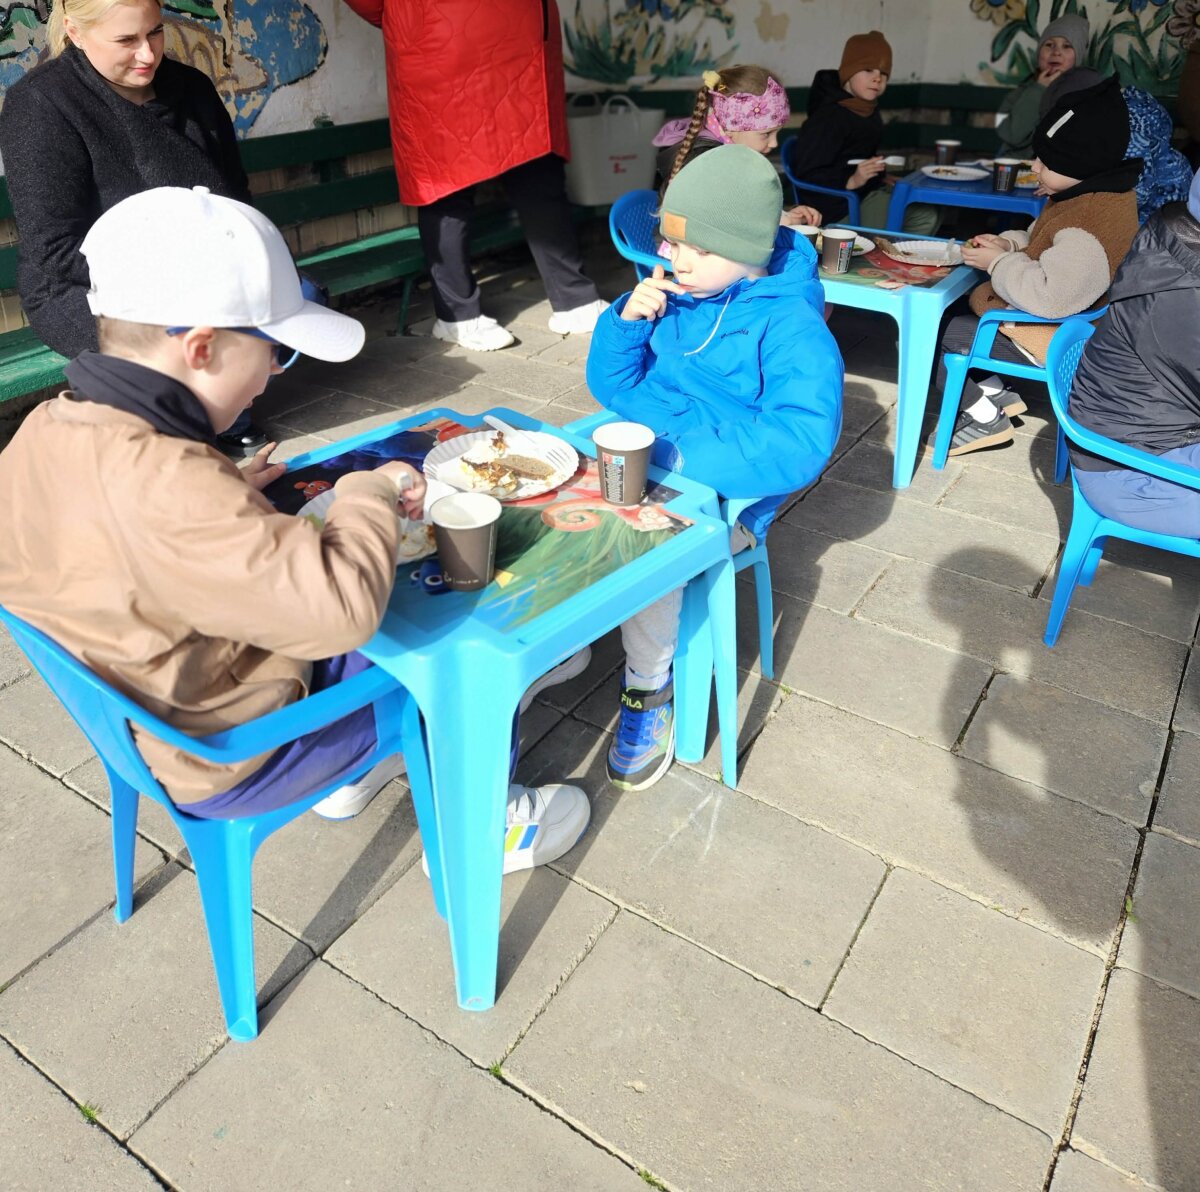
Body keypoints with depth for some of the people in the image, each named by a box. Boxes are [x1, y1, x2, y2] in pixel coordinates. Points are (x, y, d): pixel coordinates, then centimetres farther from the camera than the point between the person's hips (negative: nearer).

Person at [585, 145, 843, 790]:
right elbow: (612, 387, 12)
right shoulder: (674, 294, 5)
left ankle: (651, 690, -8)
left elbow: (801, 444, -26)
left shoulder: (790, 325, -13)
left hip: (724, 498, -6)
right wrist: (627, 320, -7)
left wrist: (683, 454, -28)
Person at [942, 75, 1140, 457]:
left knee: (929, 337, -11)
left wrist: (998, 262, -22)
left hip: (1049, 340, -11)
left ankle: (986, 419, 2)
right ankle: (997, 395, 15)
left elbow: (1047, 296, -36)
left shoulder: (1093, 224, -30)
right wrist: (1009, 244, -2)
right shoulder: (1090, 194, 3)